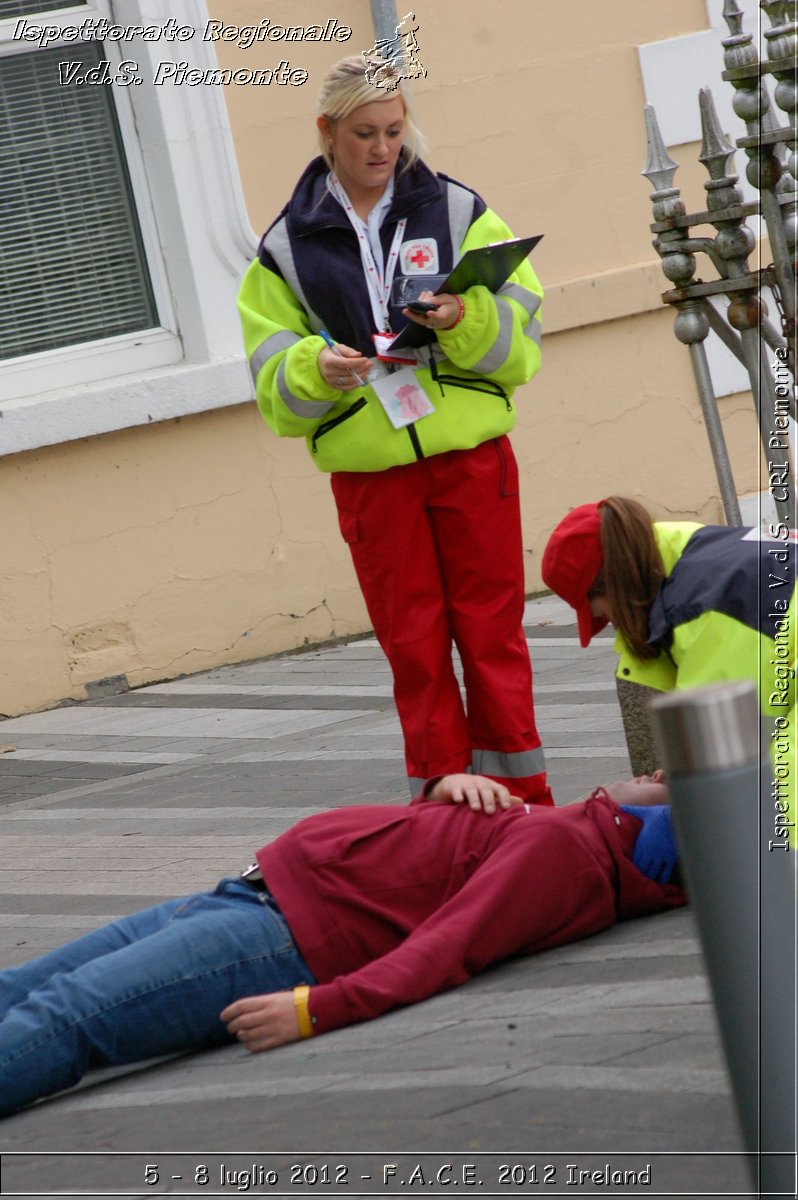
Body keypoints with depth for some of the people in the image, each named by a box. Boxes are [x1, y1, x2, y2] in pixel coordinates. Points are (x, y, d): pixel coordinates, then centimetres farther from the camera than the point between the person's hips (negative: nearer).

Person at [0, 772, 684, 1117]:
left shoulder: (559, 843, -12)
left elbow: (444, 951, -25)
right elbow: (424, 833, 31)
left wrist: (314, 1009, -35)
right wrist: (448, 783, 8)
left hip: (284, 937, -10)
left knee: (60, 1017, -26)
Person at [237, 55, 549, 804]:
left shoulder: (459, 212, 5)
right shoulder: (287, 247, 6)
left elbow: (522, 343, -1)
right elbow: (274, 390, 4)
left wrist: (468, 321, -22)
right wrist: (315, 370, -17)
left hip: (473, 459, 0)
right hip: (370, 473, 1)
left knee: (493, 636, 2)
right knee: (415, 650, 3)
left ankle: (524, 805, 9)